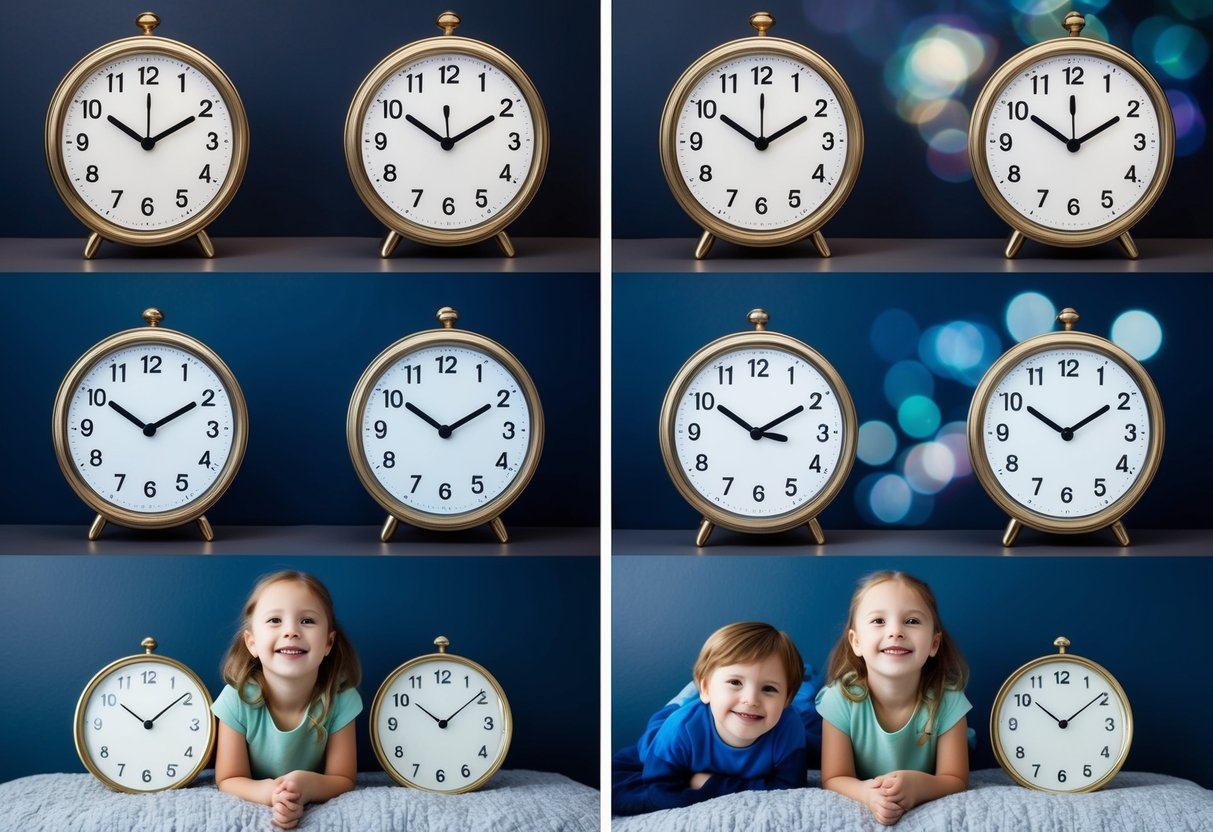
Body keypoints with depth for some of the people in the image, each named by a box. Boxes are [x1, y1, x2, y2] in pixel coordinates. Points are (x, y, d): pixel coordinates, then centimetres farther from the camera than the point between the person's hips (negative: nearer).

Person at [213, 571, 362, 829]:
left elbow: (343, 780, -11)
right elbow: (228, 780, -12)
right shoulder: (237, 700, -20)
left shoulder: (341, 699, -18)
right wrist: (268, 792, -35)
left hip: (320, 815, 1)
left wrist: (308, 786, -34)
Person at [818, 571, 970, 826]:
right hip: (861, 811, 0)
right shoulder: (840, 700, -21)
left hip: (929, 813, 0)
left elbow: (956, 782, -14)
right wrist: (867, 793, -41)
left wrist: (917, 785, -39)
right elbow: (834, 779, -15)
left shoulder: (947, 701, -19)